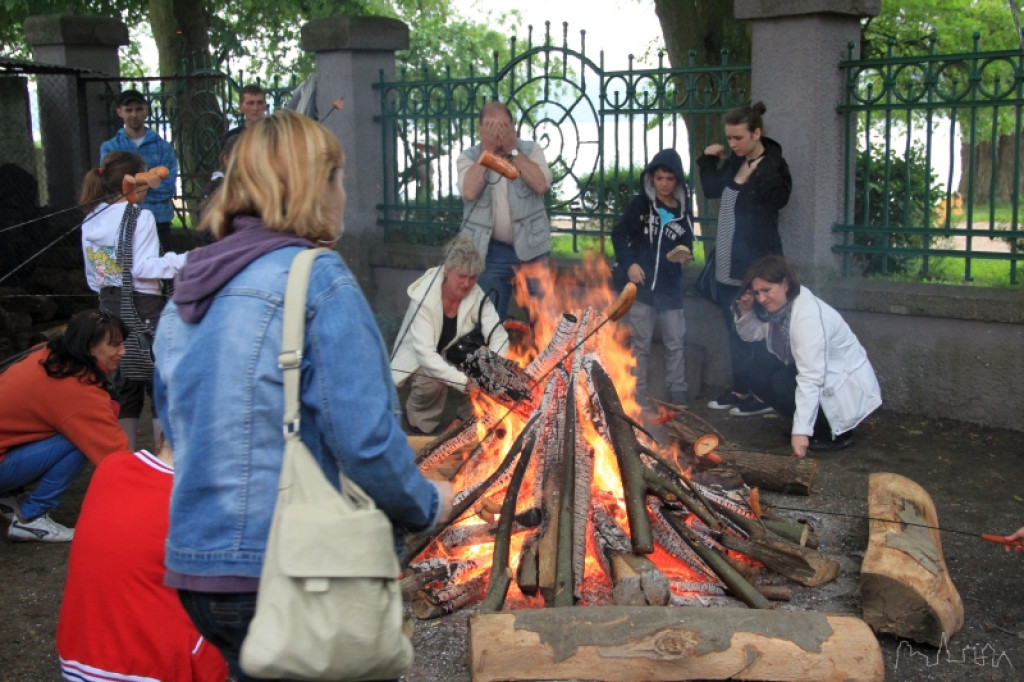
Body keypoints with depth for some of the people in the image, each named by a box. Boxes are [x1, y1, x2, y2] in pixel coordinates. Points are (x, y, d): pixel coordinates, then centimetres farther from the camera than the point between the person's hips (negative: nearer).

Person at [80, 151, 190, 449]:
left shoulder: (90, 220, 8)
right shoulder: (140, 216, -13)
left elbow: (92, 275, 12)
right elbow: (143, 268, -19)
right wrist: (183, 260, -25)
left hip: (110, 305, 7)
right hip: (144, 306, -7)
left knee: (124, 385, 13)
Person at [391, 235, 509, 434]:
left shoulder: (477, 297, -20)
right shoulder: (424, 300, -32)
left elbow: (498, 337, -25)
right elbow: (426, 355, -39)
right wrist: (465, 382, -50)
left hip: (451, 355, 4)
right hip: (416, 359, -4)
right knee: (432, 381, -34)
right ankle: (418, 414, -1)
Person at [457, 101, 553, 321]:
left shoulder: (530, 150, 2)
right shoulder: (469, 157, 0)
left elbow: (541, 185, -16)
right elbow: (469, 192, -19)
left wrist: (513, 150, -14)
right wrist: (487, 150, -15)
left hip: (531, 247, 1)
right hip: (492, 250, 0)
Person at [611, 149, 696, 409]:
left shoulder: (683, 211, 4)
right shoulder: (640, 203, -2)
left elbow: (686, 246, 12)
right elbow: (618, 234, -1)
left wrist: (683, 256, -10)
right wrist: (629, 263, -12)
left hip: (670, 288, 2)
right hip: (640, 284, -2)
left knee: (675, 343, 4)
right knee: (640, 343, 6)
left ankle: (677, 394, 14)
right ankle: (638, 395, 14)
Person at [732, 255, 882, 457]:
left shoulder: (808, 316, -31)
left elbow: (811, 379, -36)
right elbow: (751, 335, 9)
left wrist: (801, 431, -40)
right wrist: (745, 312, -13)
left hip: (848, 385, -9)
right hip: (809, 372, 9)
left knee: (782, 385, -28)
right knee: (756, 374, -7)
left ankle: (835, 434, -6)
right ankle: (809, 423, 6)